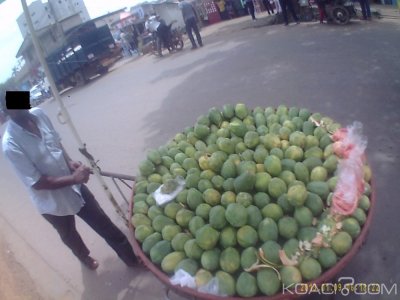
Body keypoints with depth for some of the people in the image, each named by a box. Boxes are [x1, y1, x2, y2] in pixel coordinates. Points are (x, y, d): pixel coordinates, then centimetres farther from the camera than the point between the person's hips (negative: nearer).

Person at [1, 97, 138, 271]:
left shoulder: (38, 114, -10)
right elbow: (37, 183, -24)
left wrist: (70, 162, -9)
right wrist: (73, 178, -27)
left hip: (73, 185, 4)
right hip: (52, 202, -3)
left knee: (105, 225, 12)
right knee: (69, 236, 26)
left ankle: (132, 257, 32)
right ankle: (84, 256, 58)